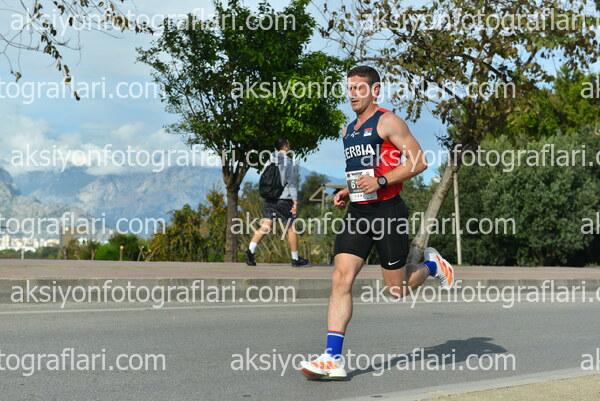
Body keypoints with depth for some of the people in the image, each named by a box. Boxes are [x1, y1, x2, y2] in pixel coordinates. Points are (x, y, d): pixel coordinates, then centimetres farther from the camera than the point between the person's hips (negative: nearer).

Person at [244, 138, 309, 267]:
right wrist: (295, 201, -12)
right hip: (284, 199, -6)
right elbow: (292, 181, -12)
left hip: (270, 199, 6)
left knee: (265, 227, 1)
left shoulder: (271, 161, 12)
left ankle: (250, 250, -17)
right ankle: (295, 259, 14)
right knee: (291, 228, 6)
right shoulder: (288, 161, -8)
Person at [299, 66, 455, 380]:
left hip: (387, 212, -6)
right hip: (357, 213, 6)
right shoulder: (349, 131, 17)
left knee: (398, 289, 4)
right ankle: (333, 357, -13)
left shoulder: (387, 122, -6)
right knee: (341, 279, -10)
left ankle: (432, 265, 35)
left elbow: (418, 161, -11)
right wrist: (346, 193, 11)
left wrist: (381, 181, -20)